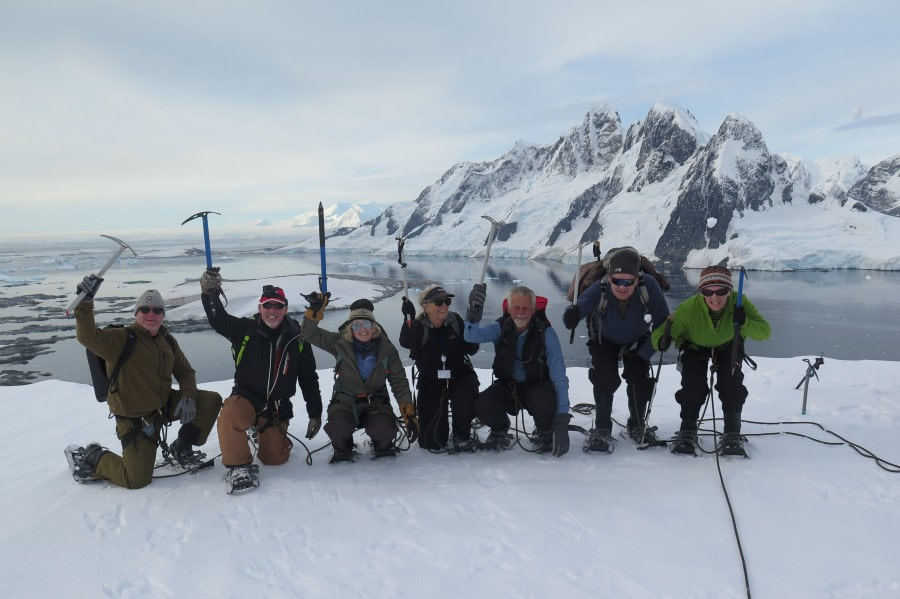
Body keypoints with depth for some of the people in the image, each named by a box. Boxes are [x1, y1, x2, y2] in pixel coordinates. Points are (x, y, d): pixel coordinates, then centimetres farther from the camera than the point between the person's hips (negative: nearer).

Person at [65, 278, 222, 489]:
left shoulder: (168, 341, 2)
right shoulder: (121, 339, -17)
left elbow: (185, 371, 10)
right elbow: (88, 337, -36)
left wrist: (188, 396, -9)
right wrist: (85, 303, -50)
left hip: (164, 404, 6)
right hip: (134, 417, -6)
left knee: (212, 401, -7)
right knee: (137, 480, -6)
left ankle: (181, 449, 13)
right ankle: (91, 457, 22)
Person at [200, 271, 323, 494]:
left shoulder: (297, 340, -2)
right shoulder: (245, 330, -6)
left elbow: (309, 379, 3)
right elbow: (218, 319, -21)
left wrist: (315, 413, 3)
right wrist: (209, 292, -40)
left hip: (277, 408, 3)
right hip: (246, 398, -2)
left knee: (276, 458, 2)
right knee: (229, 416, -36)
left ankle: (262, 433, 36)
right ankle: (239, 465, -14)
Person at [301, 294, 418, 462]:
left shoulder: (386, 349, -8)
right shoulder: (340, 343, -8)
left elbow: (399, 381, -6)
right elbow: (310, 334, -10)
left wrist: (408, 412, -14)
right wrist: (315, 310, -29)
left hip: (375, 402, 0)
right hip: (345, 401, 0)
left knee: (384, 431, -28)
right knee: (337, 428, -30)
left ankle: (383, 446, 10)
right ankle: (343, 449, 7)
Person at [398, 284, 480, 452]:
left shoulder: (455, 320, -4)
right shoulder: (418, 327, -9)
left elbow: (471, 349, -1)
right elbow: (406, 343, -30)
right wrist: (408, 318, -40)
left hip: (459, 376, 1)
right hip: (431, 382, -1)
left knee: (463, 399, -36)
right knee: (432, 441, -3)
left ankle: (462, 436, -4)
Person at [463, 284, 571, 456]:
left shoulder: (545, 332, -17)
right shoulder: (500, 328, -11)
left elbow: (559, 376, -21)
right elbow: (471, 336, -30)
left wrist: (562, 418, -29)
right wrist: (474, 309, -50)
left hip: (536, 385, -2)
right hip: (507, 386, 2)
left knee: (544, 399, -36)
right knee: (482, 406, -26)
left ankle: (546, 434, 0)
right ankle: (500, 430, 12)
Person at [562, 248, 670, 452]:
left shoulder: (649, 286, -36)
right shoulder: (599, 289, -40)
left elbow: (662, 323, -26)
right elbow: (583, 303, -59)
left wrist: (643, 353, -27)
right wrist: (573, 313, -83)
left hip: (637, 341, 2)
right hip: (604, 340, -1)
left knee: (641, 379, -5)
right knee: (605, 380, -17)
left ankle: (637, 426, 21)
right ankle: (602, 429, 1)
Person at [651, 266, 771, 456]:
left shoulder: (739, 303, -33)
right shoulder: (689, 308, -38)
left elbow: (765, 332, -30)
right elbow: (662, 331, -33)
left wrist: (744, 322, -50)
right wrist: (662, 341, -57)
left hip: (729, 346, 1)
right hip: (694, 346, -1)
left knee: (731, 384, -17)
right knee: (693, 387, -15)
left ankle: (732, 433, 1)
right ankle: (687, 431, 7)